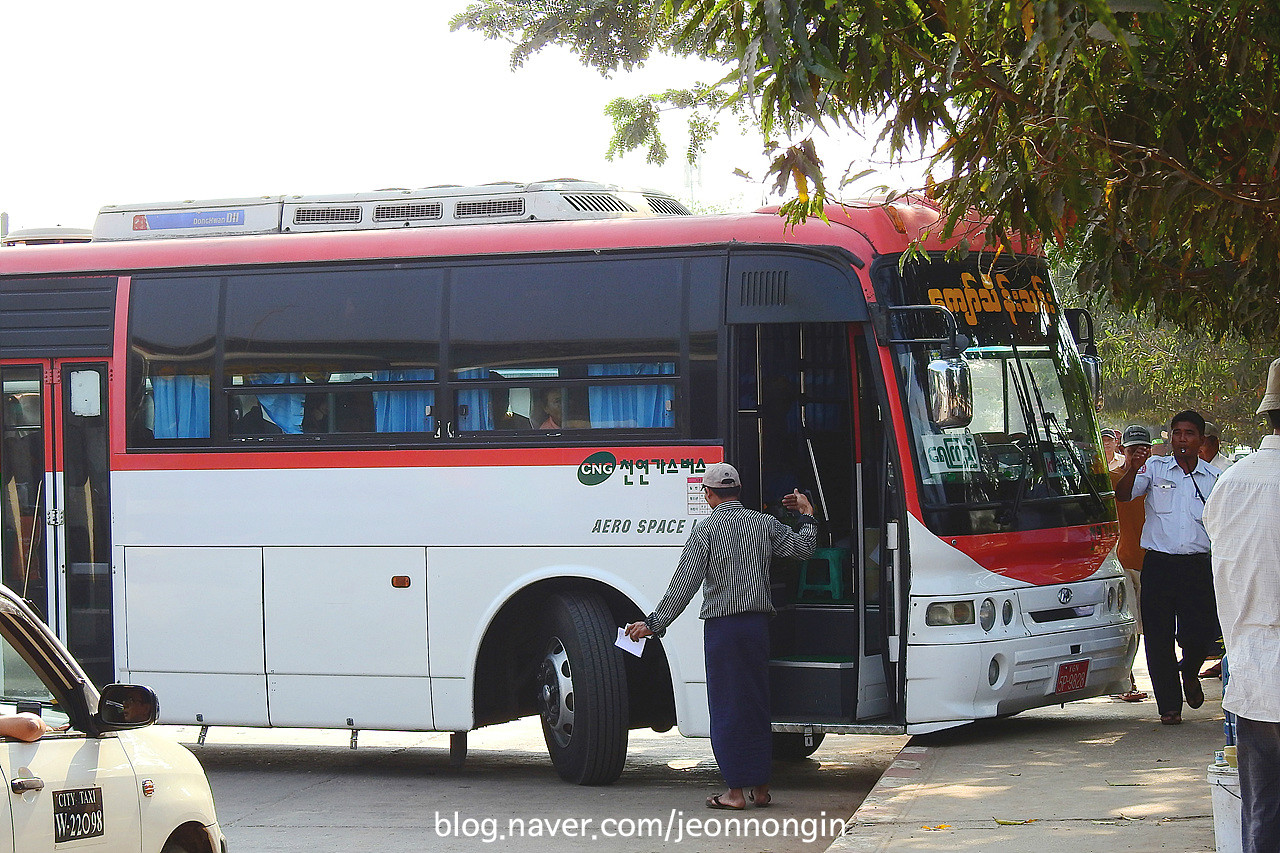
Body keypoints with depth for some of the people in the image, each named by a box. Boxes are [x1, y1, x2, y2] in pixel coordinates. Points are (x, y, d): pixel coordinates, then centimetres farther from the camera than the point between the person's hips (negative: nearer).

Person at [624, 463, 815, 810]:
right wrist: (807, 515, 26)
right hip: (758, 622, 4)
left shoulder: (706, 530, -6)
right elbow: (802, 548, 9)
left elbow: (684, 585, -9)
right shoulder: (765, 524, 6)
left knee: (727, 707, 0)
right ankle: (761, 788, 15)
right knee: (757, 703, 12)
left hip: (721, 625, -4)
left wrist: (654, 624, -6)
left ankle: (735, 791, -1)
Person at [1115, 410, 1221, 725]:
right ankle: (1169, 705, 12)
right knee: (1159, 637, 0)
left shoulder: (1215, 478, 9)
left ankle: (1189, 672, 28)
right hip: (1158, 565, 0)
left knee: (1202, 633, -7)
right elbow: (1123, 495, -6)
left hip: (1198, 566, 0)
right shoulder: (1155, 468, 7)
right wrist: (1134, 467, -25)